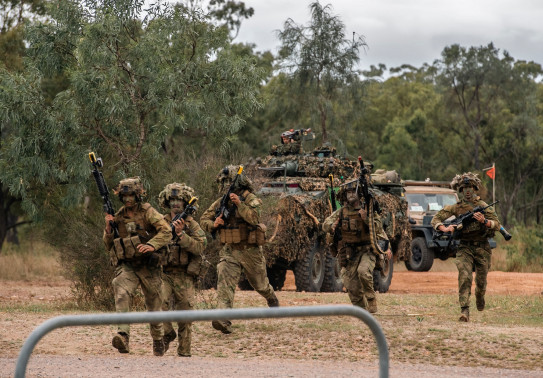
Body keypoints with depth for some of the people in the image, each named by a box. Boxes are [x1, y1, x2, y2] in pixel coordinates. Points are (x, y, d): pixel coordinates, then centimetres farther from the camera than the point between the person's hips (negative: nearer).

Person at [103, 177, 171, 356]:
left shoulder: (148, 212, -3)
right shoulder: (118, 217, 10)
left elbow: (166, 231, -17)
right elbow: (109, 246, 15)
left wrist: (152, 245, -33)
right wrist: (108, 228, -3)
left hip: (148, 265, -2)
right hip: (126, 266, 2)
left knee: (154, 303, 10)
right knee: (122, 294, -26)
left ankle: (158, 341, 32)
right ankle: (123, 336, -38)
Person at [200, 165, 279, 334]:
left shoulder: (250, 198, -10)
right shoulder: (220, 202, 5)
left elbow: (254, 218, -25)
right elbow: (204, 219, 8)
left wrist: (239, 204, -35)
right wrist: (214, 224, -14)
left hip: (250, 250, -3)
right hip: (229, 251, 3)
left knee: (260, 283, 16)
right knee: (224, 282, -18)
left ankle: (272, 300, 50)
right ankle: (224, 321, -28)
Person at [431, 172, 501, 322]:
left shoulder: (483, 206, 0)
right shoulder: (456, 207, 1)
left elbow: (497, 224, -6)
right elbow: (435, 219, 0)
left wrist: (484, 221, -25)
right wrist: (445, 228, -19)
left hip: (482, 248, 1)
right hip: (464, 248, -1)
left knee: (481, 281, 10)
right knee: (464, 277, -21)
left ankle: (479, 296, 45)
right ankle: (464, 310, -24)